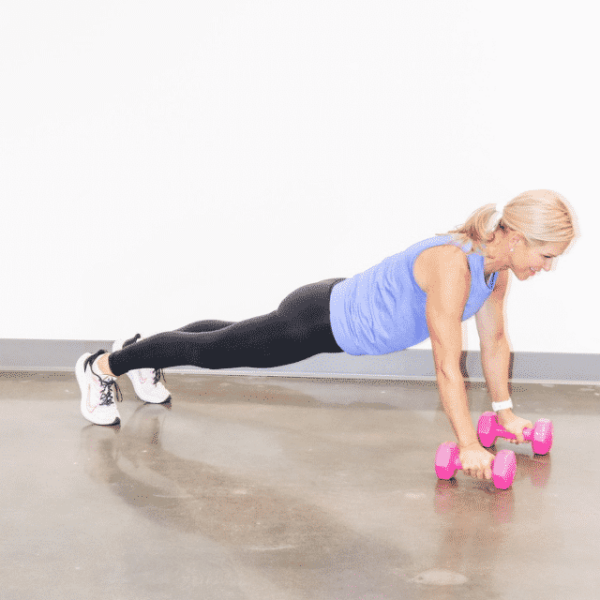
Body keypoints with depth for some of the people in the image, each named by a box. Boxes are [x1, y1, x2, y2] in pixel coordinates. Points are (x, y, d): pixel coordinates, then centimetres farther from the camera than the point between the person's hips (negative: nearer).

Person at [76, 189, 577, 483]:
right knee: (213, 350, 10)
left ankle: (144, 355, 53)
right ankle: (102, 366, 30)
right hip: (320, 322, -8)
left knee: (228, 344, 29)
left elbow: (494, 339, 5)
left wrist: (504, 411, 7)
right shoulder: (452, 267, -37)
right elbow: (447, 365, -35)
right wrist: (469, 446, -32)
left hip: (343, 310, 8)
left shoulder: (496, 265, -9)